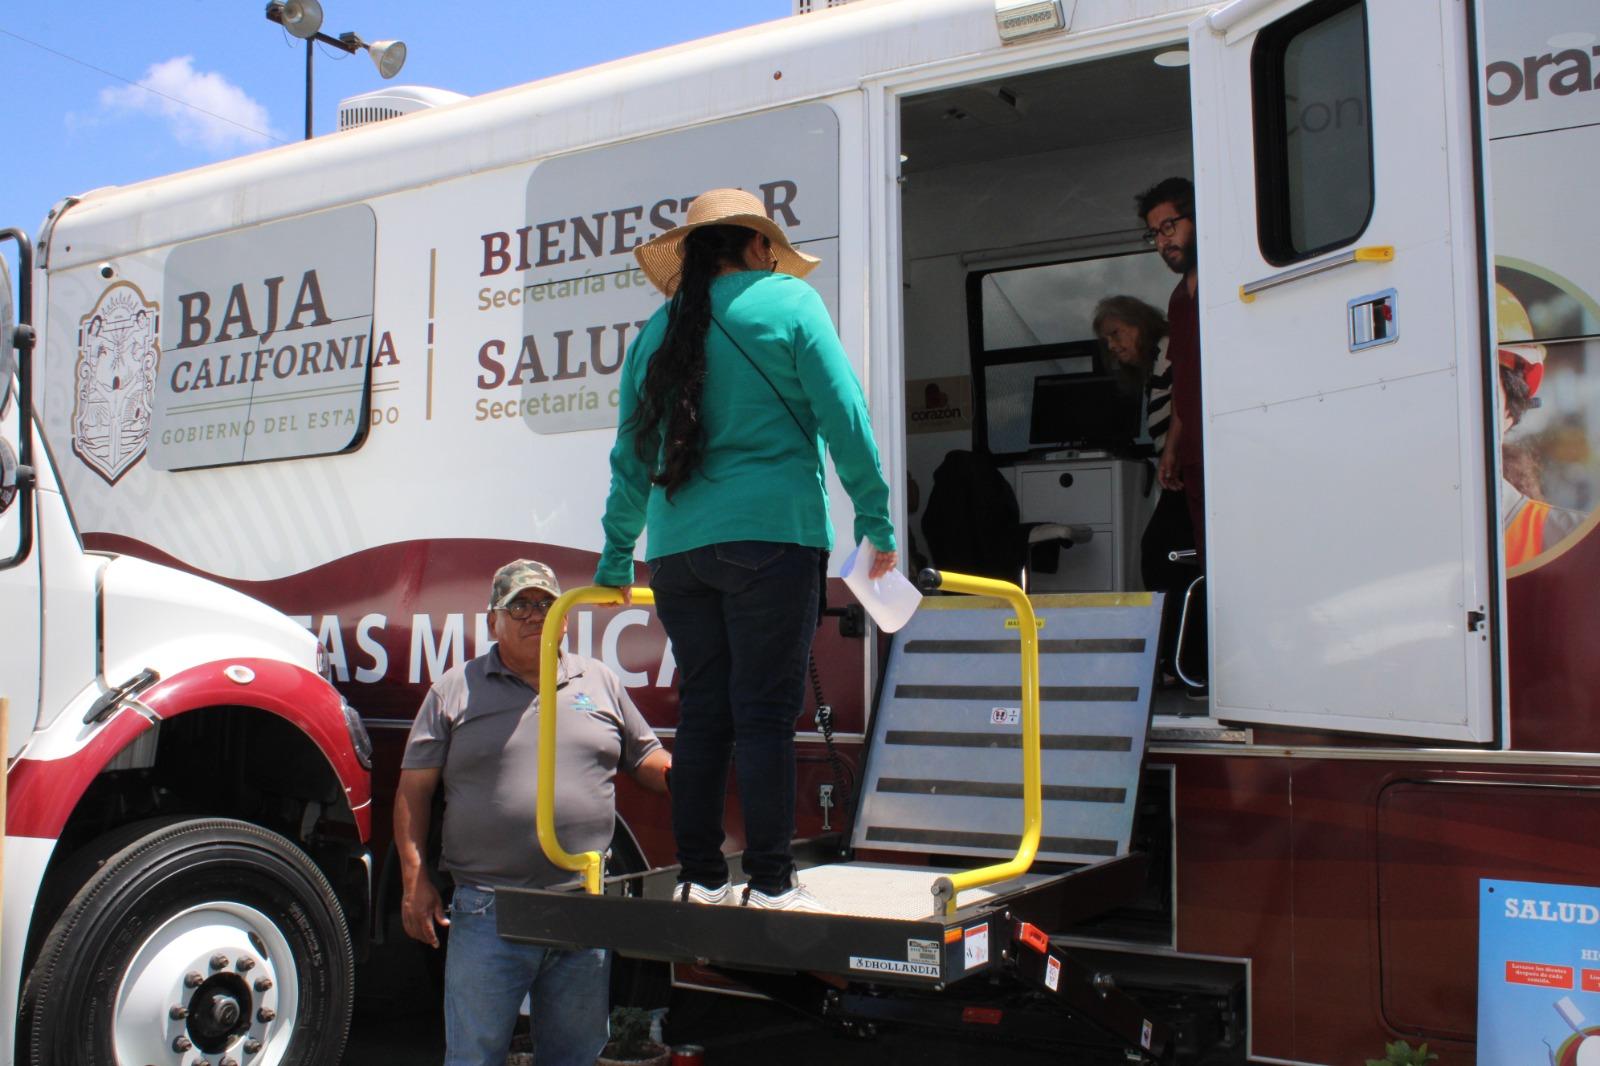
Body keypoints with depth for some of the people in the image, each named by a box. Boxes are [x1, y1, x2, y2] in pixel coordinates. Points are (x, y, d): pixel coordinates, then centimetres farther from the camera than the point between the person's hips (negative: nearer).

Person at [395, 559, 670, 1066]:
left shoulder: (600, 683, 12)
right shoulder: (455, 690, 4)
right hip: (488, 914, -2)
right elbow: (413, 790, 3)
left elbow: (647, 760, 17)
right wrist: (415, 880, -5)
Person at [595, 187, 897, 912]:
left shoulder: (656, 332, 16)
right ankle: (770, 884, -2)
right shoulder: (788, 301, 2)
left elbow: (630, 457, 19)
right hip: (770, 534, -5)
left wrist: (616, 556, 26)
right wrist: (875, 519, 2)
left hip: (678, 548, 5)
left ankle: (699, 878, 13)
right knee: (764, 710, -3)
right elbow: (843, 415, -3)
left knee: (702, 710, 10)